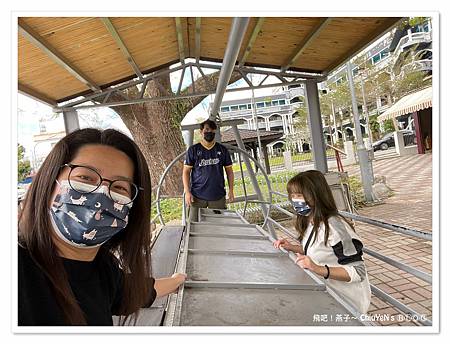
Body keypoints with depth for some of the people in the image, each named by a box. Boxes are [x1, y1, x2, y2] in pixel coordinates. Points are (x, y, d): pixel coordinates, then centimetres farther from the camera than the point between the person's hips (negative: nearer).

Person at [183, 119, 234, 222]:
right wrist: (187, 192, -7)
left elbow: (229, 171, 11)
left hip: (218, 196, 2)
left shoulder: (222, 150, 7)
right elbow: (186, 172, 2)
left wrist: (231, 190, 3)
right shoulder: (193, 150, 2)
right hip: (197, 196, -1)